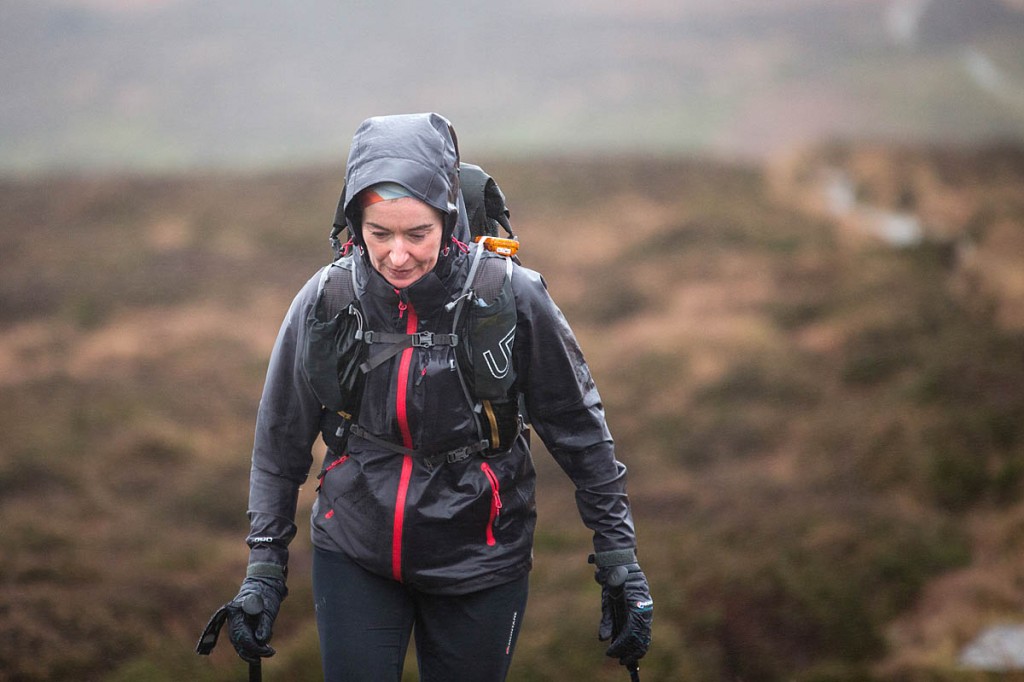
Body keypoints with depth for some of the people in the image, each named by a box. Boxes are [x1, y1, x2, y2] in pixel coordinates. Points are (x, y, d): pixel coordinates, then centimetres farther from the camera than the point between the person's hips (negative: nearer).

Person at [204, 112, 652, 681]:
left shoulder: (512, 298, -14)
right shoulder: (325, 301, -9)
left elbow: (580, 432, -3)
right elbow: (280, 443, 4)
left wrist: (620, 561, -2)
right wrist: (263, 568, 4)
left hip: (477, 565, -1)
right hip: (354, 558, 1)